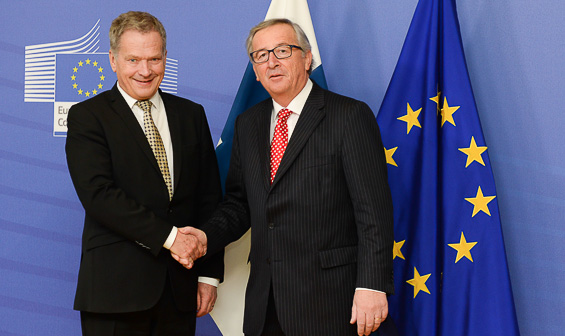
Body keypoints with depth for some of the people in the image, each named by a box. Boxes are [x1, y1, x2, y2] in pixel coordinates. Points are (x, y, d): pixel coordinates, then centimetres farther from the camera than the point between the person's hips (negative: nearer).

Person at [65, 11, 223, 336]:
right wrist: (168, 236, -17)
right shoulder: (87, 116, 0)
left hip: (181, 287, 4)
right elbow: (99, 194, -13)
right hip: (115, 289, -3)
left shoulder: (191, 115, 12)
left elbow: (210, 197, 11)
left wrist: (209, 273, 5)